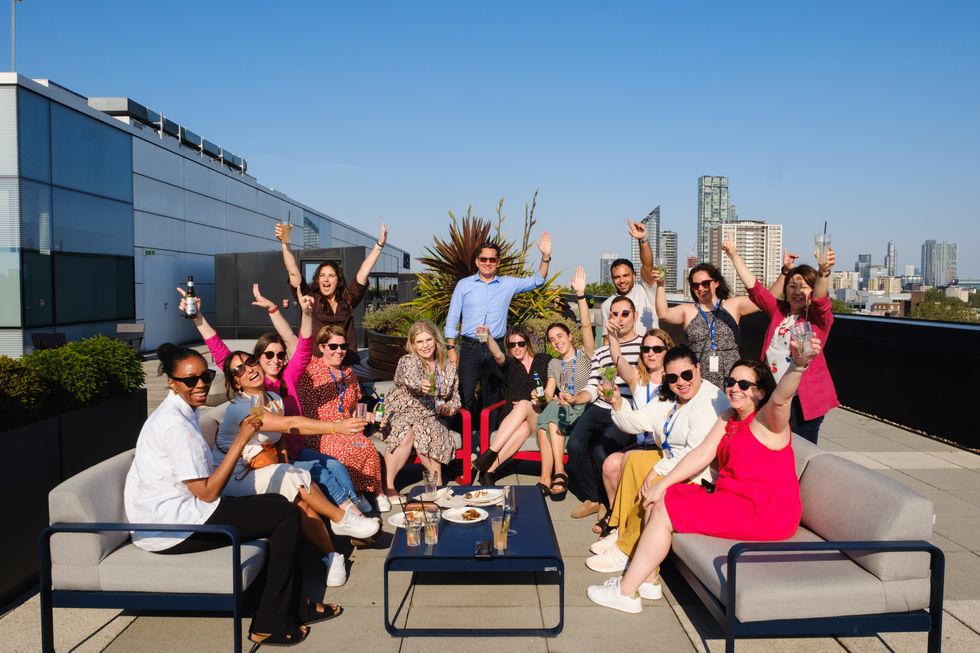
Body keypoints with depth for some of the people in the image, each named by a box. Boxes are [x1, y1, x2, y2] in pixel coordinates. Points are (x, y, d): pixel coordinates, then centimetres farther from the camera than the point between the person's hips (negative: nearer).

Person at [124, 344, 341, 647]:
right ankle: (270, 625, -1)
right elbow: (207, 493, -22)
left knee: (277, 506, 13)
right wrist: (240, 440, -23)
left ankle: (296, 606, 19)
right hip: (171, 526, -10)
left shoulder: (179, 412, 12)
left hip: (168, 515, 10)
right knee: (287, 513, -9)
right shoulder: (176, 424, -19)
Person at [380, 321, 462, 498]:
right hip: (402, 413, -2)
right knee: (406, 435, -35)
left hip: (431, 417, 2)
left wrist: (449, 408, -3)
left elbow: (455, 397, 21)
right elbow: (410, 377, -30)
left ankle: (437, 481, -18)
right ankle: (387, 484, -24)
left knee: (424, 433, -32)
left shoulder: (449, 368, 10)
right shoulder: (407, 361, -5)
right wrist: (421, 384, -54)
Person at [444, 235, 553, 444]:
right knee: (466, 397, -6)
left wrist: (545, 257, -6)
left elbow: (537, 281, 9)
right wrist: (451, 348, -3)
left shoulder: (508, 285, 9)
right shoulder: (464, 285, 5)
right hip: (470, 348, -2)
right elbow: (452, 319, 4)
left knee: (492, 398, 10)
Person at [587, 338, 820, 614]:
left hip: (763, 514, -9)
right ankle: (647, 578, 12)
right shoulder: (728, 418, 11)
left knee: (665, 510, -12)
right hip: (732, 499, 9)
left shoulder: (766, 421, -14)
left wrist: (798, 365, -59)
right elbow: (701, 455, 5)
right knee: (660, 499, 7)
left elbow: (782, 397, -38)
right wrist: (662, 484, -4)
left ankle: (626, 592, -1)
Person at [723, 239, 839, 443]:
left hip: (804, 399, -5)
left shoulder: (819, 317, -4)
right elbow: (753, 285, 10)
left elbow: (820, 298, -25)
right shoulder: (778, 311, 11)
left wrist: (823, 272, -45)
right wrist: (734, 254, 6)